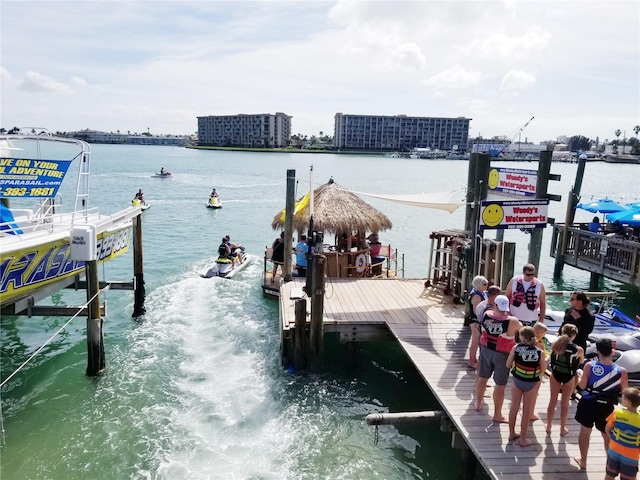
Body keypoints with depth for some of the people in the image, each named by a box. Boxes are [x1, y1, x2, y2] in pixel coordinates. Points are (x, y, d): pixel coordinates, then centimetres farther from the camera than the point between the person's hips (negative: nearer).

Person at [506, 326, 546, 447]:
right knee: (527, 411, 14)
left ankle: (512, 434, 34)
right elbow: (542, 370, -6)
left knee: (514, 407, 19)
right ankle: (523, 439, 26)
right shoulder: (540, 352, -17)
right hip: (532, 384, -1)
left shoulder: (516, 348, -15)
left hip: (517, 380, 1)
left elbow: (508, 365, -7)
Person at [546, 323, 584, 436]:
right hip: (569, 377, -1)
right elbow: (581, 362, 0)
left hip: (555, 374, 2)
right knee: (565, 404, 16)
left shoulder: (555, 344, -17)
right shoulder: (578, 350, -20)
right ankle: (562, 429, 31)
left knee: (553, 401, 18)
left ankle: (548, 427, 30)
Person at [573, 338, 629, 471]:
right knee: (608, 437, 20)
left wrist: (579, 376, 8)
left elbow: (582, 386, -10)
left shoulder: (589, 365, -18)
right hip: (606, 408, 0)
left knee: (584, 432, 19)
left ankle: (583, 461, 34)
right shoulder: (621, 371, -17)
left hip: (588, 404, 0)